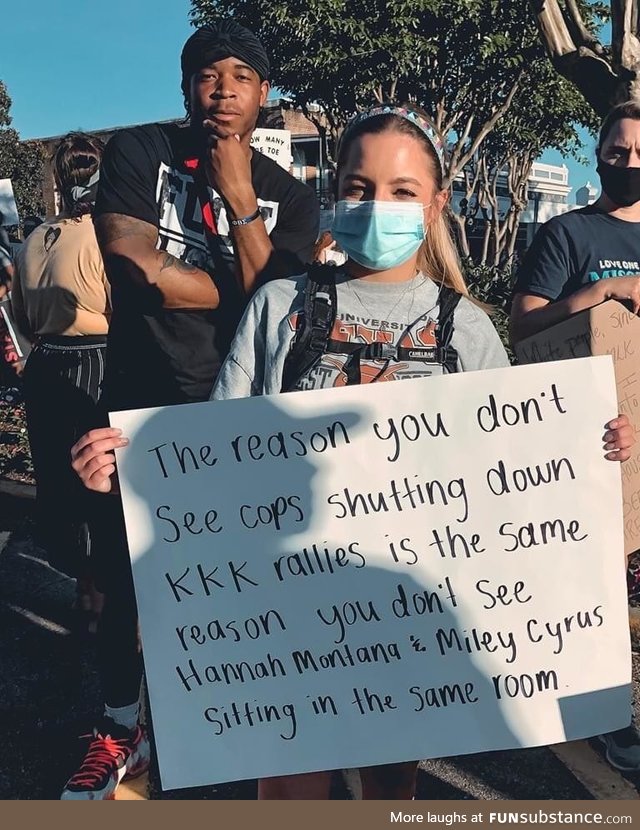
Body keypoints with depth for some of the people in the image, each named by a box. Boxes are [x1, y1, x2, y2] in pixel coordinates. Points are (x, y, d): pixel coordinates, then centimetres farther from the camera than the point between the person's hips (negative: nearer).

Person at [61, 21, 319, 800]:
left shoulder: (289, 196, 4)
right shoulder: (137, 153, -2)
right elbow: (137, 272, -16)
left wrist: (240, 198, -15)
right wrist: (241, 289, -9)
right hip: (140, 404, -1)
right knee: (124, 572, 11)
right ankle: (118, 730, 33)